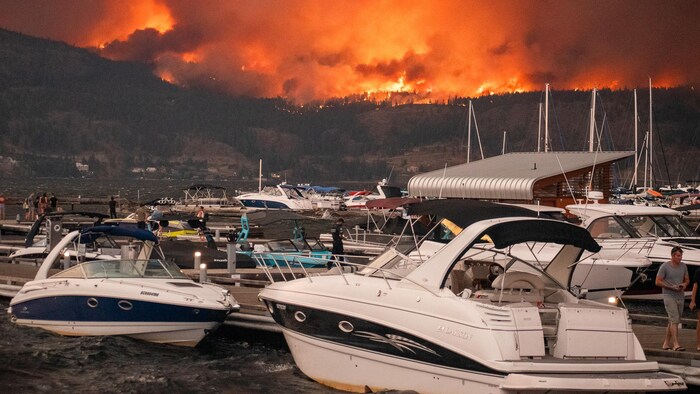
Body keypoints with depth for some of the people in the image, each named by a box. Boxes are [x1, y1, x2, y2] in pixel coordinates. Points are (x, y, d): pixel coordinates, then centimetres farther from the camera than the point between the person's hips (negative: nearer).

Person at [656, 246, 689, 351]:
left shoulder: (683, 266, 9)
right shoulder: (665, 266, -8)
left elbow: (687, 280, 18)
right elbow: (658, 282, -8)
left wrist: (684, 284, -6)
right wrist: (672, 287, -16)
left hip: (680, 297, 6)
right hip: (669, 296, -6)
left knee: (673, 321, 10)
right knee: (674, 319, -17)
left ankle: (666, 343, 21)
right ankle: (676, 344, -22)